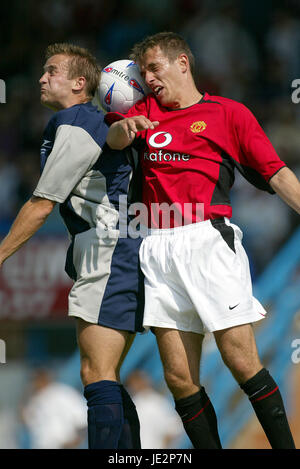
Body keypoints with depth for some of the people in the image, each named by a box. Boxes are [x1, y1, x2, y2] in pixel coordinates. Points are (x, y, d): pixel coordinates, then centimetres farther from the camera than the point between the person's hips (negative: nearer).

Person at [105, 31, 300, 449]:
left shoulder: (229, 113, 10)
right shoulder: (146, 110, 22)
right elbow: (112, 140, 4)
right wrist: (124, 127, -19)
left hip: (208, 239, -4)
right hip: (159, 249, 4)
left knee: (242, 363, -11)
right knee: (180, 378, -2)